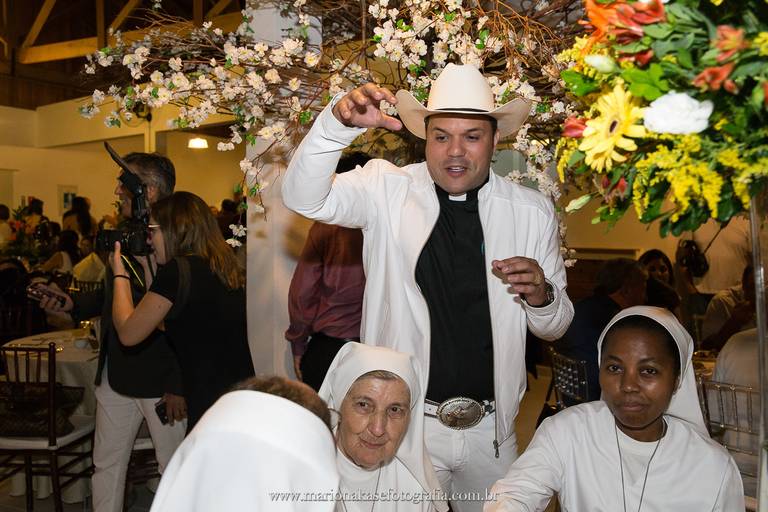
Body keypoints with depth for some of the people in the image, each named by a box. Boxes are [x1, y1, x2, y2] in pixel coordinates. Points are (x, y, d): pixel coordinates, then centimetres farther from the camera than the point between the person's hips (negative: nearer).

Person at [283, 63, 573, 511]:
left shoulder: (533, 212, 0)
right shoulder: (388, 189, -5)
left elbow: (556, 326, 6)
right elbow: (304, 198, -21)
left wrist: (540, 295, -16)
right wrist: (341, 122, -35)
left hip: (491, 429, 3)